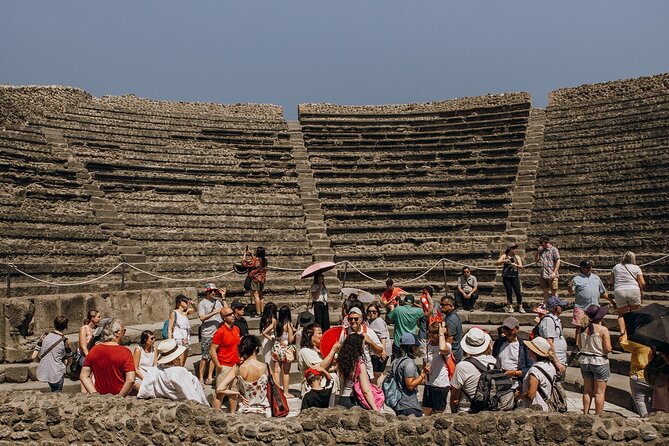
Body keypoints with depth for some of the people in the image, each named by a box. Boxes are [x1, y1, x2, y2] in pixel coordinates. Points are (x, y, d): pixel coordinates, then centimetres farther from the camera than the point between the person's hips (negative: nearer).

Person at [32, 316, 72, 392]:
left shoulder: (45, 337, -2)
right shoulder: (65, 342, -9)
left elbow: (34, 357, -1)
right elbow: (69, 361, 5)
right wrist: (65, 366, 25)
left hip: (43, 373, 4)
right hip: (57, 374, -4)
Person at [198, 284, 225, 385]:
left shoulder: (218, 301, 12)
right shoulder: (202, 303, -4)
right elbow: (202, 317, -13)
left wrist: (223, 298, 2)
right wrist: (214, 312, -19)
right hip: (207, 335, -5)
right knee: (205, 357, -3)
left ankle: (209, 378, 16)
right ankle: (201, 378, 4)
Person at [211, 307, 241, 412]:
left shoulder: (236, 329, 8)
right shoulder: (220, 331, -14)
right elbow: (212, 350, -15)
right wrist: (218, 366, -17)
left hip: (235, 366, 7)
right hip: (224, 367, -7)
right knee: (220, 393, -3)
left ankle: (233, 414, 25)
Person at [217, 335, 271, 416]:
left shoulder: (237, 368, -9)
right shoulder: (264, 367, -13)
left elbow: (219, 390, -13)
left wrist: (238, 393, -3)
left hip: (244, 412, 2)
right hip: (263, 412, -2)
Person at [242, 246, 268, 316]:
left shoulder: (255, 260, -18)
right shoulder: (264, 260, 5)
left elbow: (244, 263, -10)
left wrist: (245, 255, 1)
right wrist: (251, 254, 26)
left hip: (255, 279, -8)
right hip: (262, 279, 8)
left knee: (256, 296, -6)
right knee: (260, 296, 16)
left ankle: (258, 313, -9)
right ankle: (262, 311, 17)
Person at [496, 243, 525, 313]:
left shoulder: (517, 257, 8)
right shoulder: (504, 256, 3)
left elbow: (521, 266, -3)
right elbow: (496, 263, -7)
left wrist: (515, 265, -24)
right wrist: (504, 261, -24)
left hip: (515, 276, 1)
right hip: (506, 277, -1)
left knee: (518, 292, -6)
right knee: (509, 292, 0)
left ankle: (520, 307, 7)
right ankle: (510, 307, 13)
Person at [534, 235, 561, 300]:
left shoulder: (554, 250, -2)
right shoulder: (541, 251, 15)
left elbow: (558, 261, -7)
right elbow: (536, 260, 15)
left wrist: (554, 272, -16)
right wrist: (538, 251, 4)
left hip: (551, 275, -6)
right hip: (542, 275, 6)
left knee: (554, 292, -2)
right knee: (545, 292, 9)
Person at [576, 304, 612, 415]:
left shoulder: (582, 328, -3)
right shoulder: (603, 330, -17)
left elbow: (579, 345, 2)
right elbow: (608, 349, -17)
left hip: (585, 361, 5)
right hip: (600, 361, -5)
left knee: (587, 391, 17)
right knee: (599, 392, 6)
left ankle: (585, 414, 22)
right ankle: (598, 416, 10)